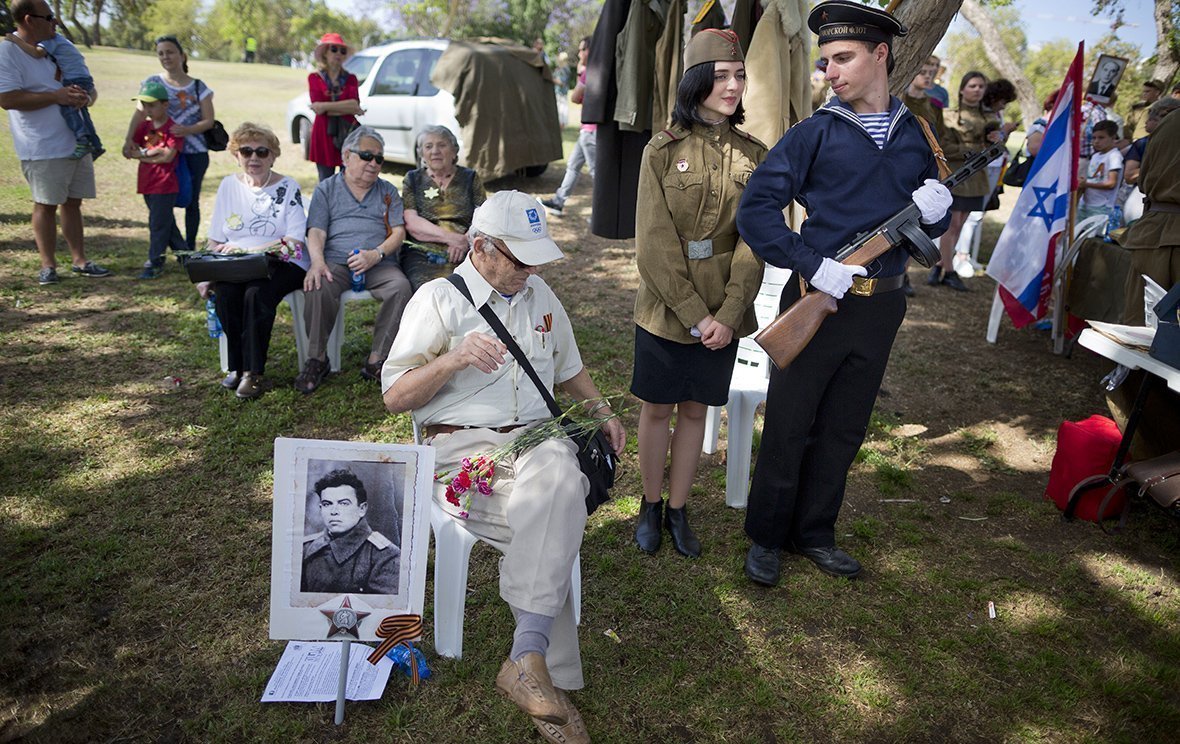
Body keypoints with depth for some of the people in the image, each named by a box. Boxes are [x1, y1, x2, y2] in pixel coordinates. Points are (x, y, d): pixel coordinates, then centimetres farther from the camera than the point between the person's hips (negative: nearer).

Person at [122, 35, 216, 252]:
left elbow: (208, 121, -1)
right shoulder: (152, 83, 5)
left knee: (191, 201, 9)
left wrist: (188, 130, -20)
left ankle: (189, 248, 21)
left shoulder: (198, 87, 5)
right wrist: (129, 139, -21)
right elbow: (140, 114, -6)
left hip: (194, 153, 0)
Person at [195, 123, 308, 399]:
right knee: (224, 292, -29)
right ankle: (237, 366, -13)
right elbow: (215, 242, 13)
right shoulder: (229, 185, 14)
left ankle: (253, 372, -21)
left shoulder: (288, 187, 2)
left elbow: (294, 242, -8)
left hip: (281, 265, -3)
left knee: (256, 293, -34)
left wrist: (245, 250, -16)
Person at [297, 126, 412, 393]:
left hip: (379, 264, 1)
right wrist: (317, 262, -18)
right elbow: (316, 232, 5)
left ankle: (376, 361, -24)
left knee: (401, 287, -32)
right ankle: (317, 359, -16)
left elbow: (399, 232, 7)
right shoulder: (326, 189, 16)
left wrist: (375, 254, -14)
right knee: (317, 287, -34)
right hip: (336, 262, -1)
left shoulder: (388, 191, 20)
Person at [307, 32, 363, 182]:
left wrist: (326, 106, -11)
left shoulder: (350, 78, 11)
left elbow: (355, 105, -6)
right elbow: (317, 107, -7)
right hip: (324, 135, 0)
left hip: (347, 133, 0)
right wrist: (347, 108, -10)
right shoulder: (315, 78, 7)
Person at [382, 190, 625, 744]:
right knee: (555, 521, -30)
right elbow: (394, 397, -3)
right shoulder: (438, 298, 2)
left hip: (535, 436, 4)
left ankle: (528, 661, -34)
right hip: (461, 444, -3)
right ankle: (549, 672, -22)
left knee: (559, 482, -34)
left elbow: (568, 370, 33)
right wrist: (454, 358, -18)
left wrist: (600, 411, 15)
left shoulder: (540, 295, 19)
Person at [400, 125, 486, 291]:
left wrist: (466, 240, -15)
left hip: (464, 255, 1)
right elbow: (411, 222, 3)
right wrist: (450, 237, -11)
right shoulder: (413, 179, 18)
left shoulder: (470, 178, 18)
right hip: (422, 254, -1)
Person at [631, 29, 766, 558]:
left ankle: (678, 510, 28)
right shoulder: (663, 149, -6)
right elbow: (654, 244, -11)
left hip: (723, 315, 3)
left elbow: (754, 241, -3)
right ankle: (651, 505, 28)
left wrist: (727, 314, -15)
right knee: (657, 409, 9)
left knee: (695, 409, 12)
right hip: (663, 310, -2)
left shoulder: (754, 156, 3)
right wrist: (694, 315, -16)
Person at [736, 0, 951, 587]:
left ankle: (813, 532, 32)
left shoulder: (915, 134, 8)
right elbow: (755, 209, -13)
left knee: (845, 429, 14)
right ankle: (766, 537, 23)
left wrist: (936, 212, -10)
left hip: (881, 305, 4)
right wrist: (812, 264, -22)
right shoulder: (815, 133, -6)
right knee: (789, 427, 5)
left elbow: (928, 228, 14)